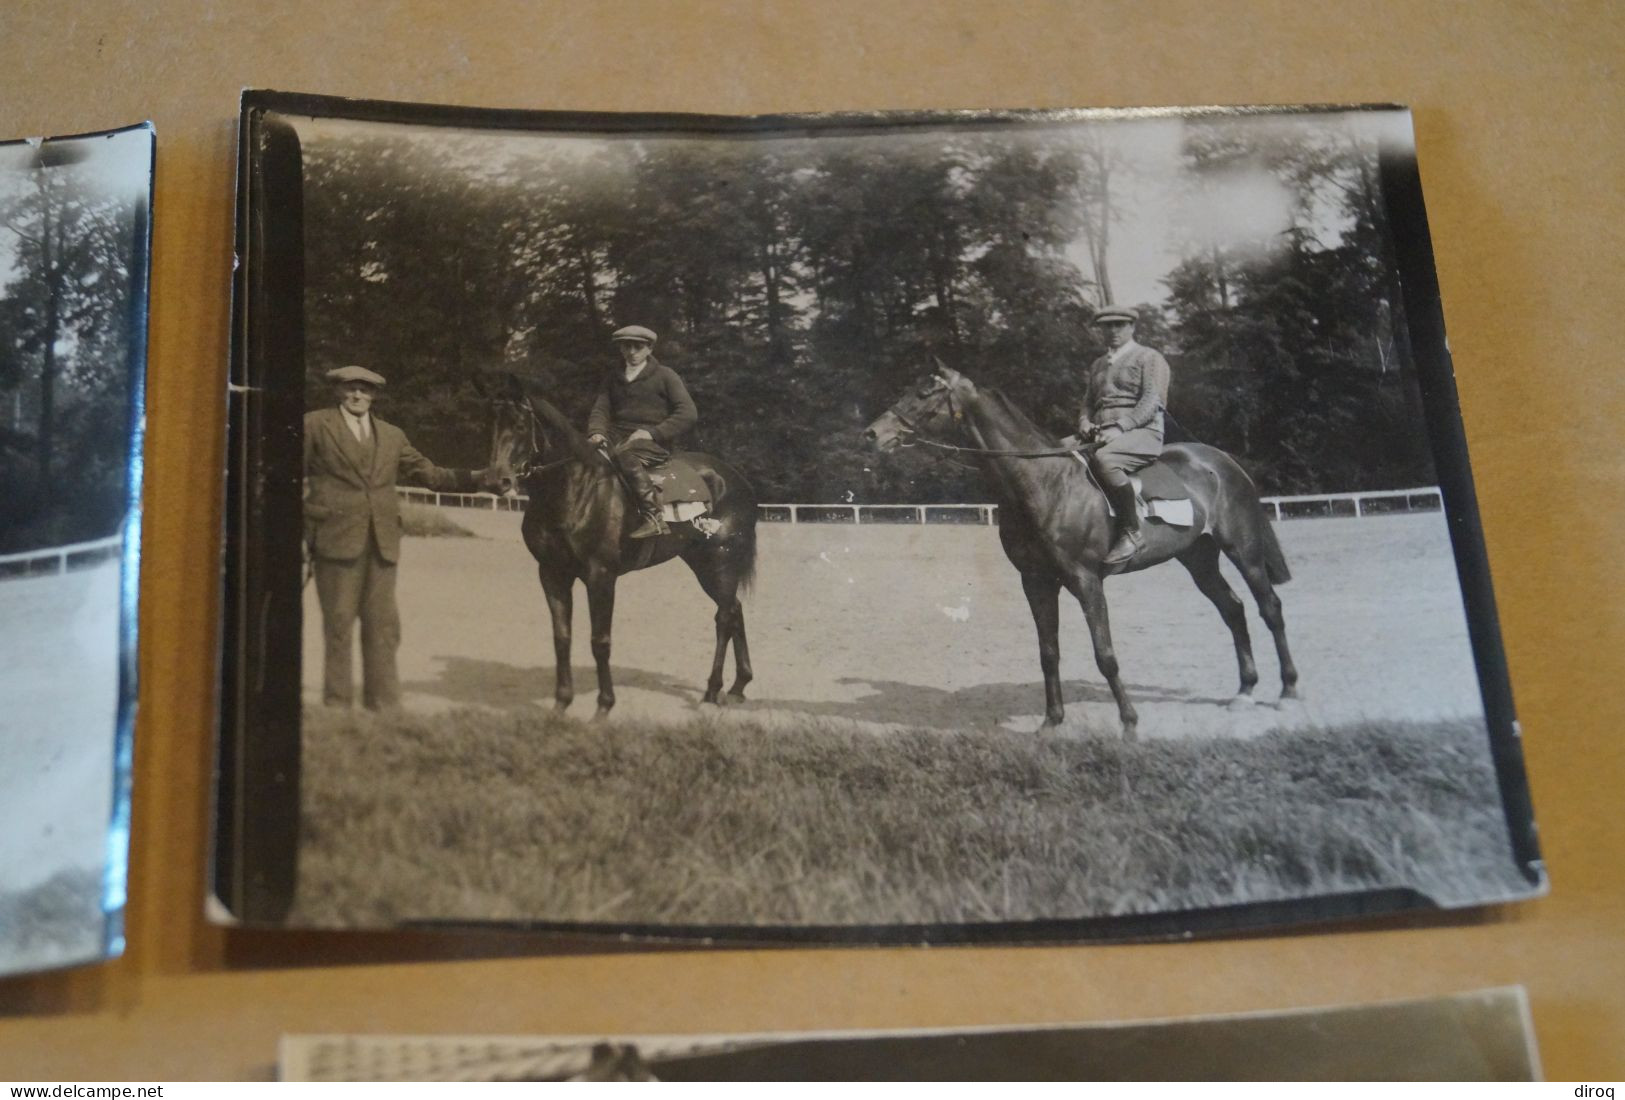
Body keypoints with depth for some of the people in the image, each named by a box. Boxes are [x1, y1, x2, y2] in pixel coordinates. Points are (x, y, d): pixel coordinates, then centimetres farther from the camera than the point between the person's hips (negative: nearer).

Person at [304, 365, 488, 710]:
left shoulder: (392, 435, 18)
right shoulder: (314, 425, 6)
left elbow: (427, 472, 18)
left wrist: (476, 479, 8)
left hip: (382, 541, 4)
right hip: (336, 538, -4)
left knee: (384, 626, 3)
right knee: (339, 624, 0)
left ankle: (384, 707, 9)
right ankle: (336, 705, 6)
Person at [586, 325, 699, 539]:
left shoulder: (664, 375, 3)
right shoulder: (612, 376, 18)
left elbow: (688, 414, -4)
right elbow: (601, 408, 12)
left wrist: (653, 432, -14)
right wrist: (596, 431, -11)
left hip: (653, 441, -5)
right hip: (617, 436, 6)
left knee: (624, 455, -38)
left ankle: (653, 519, -41)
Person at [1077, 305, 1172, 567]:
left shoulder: (1149, 358, 4)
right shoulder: (1097, 365, 25)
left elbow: (1152, 400, -8)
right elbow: (1089, 401, 27)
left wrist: (1120, 427, -21)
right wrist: (1085, 422, 2)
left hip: (1142, 433, -8)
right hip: (1101, 435, 8)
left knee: (1103, 459, -38)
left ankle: (1131, 532, -31)